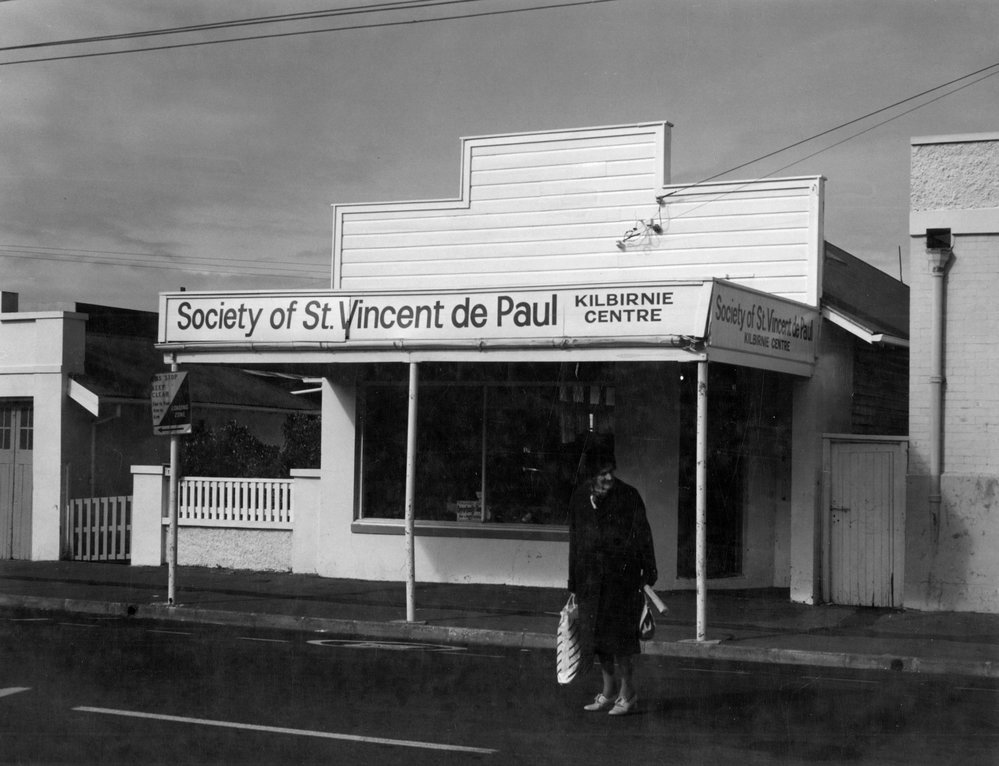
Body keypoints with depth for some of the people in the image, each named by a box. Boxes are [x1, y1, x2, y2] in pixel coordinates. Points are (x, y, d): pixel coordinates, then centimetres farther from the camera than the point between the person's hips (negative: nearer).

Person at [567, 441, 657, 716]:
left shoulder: (628, 496, -6)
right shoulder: (580, 499, 7)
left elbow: (643, 537, -5)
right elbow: (575, 543, 14)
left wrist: (648, 575, -9)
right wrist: (574, 584, 15)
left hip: (622, 576, -5)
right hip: (591, 577, 5)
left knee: (618, 634, -5)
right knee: (597, 635, 10)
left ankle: (627, 693, 7)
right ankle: (609, 690, 24)